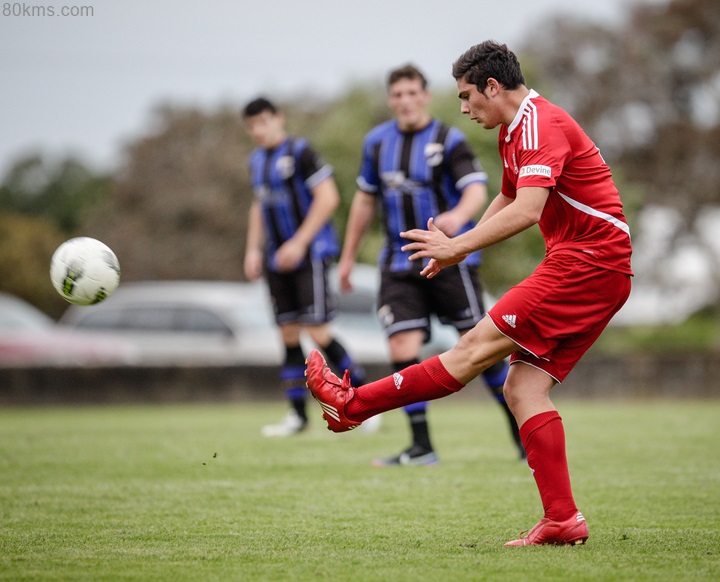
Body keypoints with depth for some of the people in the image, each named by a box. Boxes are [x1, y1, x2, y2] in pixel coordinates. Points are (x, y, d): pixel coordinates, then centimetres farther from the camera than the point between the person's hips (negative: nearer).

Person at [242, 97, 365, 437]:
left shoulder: (299, 152, -10)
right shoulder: (257, 160, 14)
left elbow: (328, 198, -15)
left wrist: (299, 243, -18)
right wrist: (253, 249, 15)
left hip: (309, 253, -7)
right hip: (277, 260, 7)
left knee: (317, 331, -12)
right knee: (288, 334, 6)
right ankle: (297, 414, 11)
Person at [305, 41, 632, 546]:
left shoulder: (541, 125, -14)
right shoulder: (515, 131, 19)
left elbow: (527, 211, -27)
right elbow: (508, 199, 36)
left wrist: (458, 247, -24)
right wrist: (460, 245, 29)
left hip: (589, 262, -10)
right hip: (597, 271, 10)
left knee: (479, 347, -11)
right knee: (523, 386, 1)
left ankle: (353, 405, -12)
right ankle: (562, 520, -4)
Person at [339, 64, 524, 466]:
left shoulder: (448, 140, -7)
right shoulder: (378, 142, 8)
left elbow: (477, 190, -20)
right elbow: (366, 199, 19)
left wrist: (458, 216, -42)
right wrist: (349, 256, 21)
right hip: (400, 265, 4)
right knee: (402, 350, -8)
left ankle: (521, 428, 13)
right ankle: (422, 447, 0)